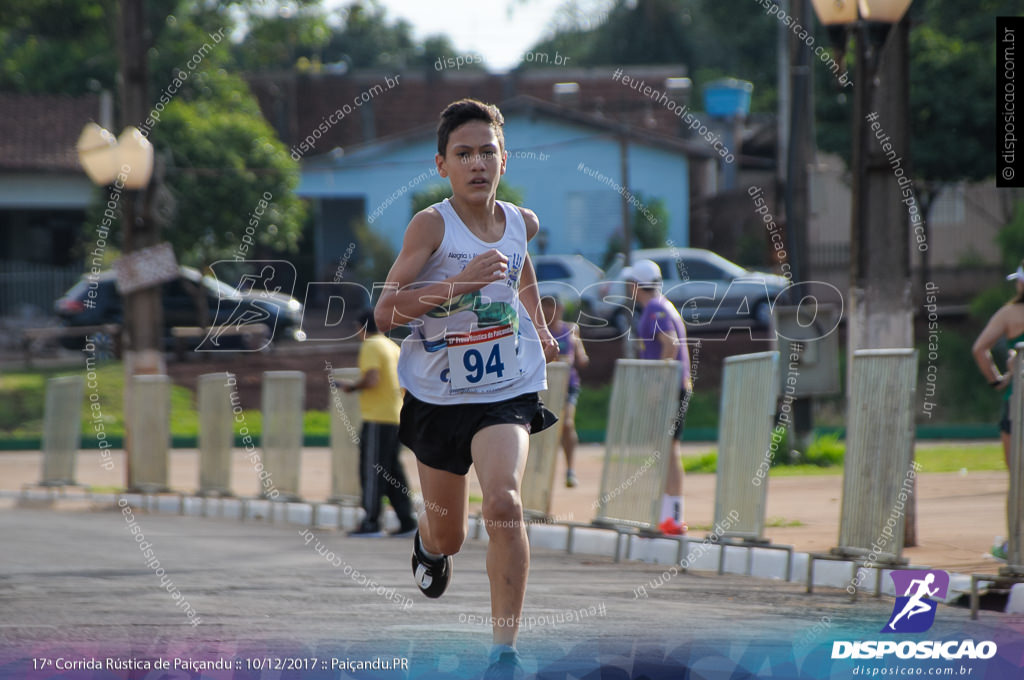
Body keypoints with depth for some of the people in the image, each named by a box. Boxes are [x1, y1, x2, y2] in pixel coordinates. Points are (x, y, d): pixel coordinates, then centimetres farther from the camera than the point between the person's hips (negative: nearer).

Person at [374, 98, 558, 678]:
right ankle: (429, 545, 56)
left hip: (507, 391, 1)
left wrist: (540, 329, 26)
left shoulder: (522, 223, -1)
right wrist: (462, 282, -30)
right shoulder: (432, 225, -15)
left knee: (503, 503, -25)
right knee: (448, 535, 15)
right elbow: (385, 312, -22)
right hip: (437, 394, -1)